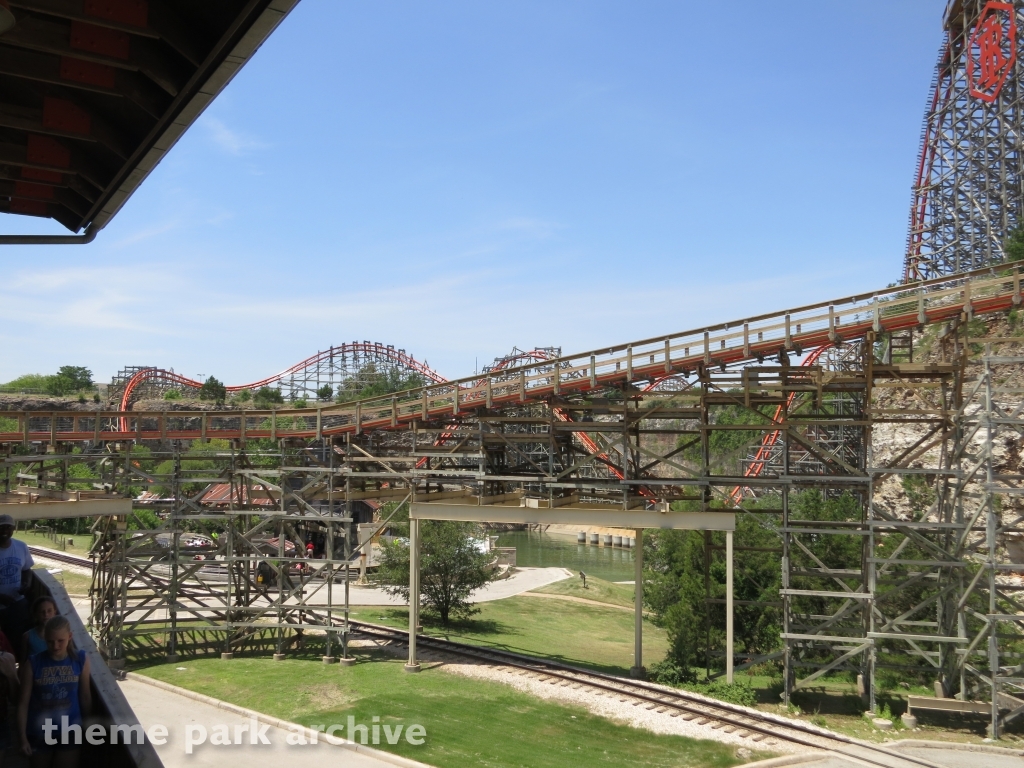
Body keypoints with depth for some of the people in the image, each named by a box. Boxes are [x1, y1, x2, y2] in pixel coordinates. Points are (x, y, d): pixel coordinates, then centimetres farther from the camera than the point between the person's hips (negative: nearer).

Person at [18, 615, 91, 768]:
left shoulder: (81, 660, -9)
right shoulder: (33, 664, -13)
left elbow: (85, 696, 0)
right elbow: (23, 702, -8)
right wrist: (23, 737, -10)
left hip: (70, 731, 0)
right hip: (40, 732, 0)